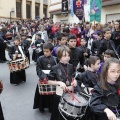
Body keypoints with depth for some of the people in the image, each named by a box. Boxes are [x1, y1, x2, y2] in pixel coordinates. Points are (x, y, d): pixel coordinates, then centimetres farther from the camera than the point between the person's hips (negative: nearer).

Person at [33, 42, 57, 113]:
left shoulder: (54, 59, -1)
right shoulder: (40, 59, -7)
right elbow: (38, 69, -10)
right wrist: (43, 75, -24)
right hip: (43, 79, -1)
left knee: (51, 93, 12)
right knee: (42, 93, 9)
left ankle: (51, 107, 29)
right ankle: (41, 107, 27)